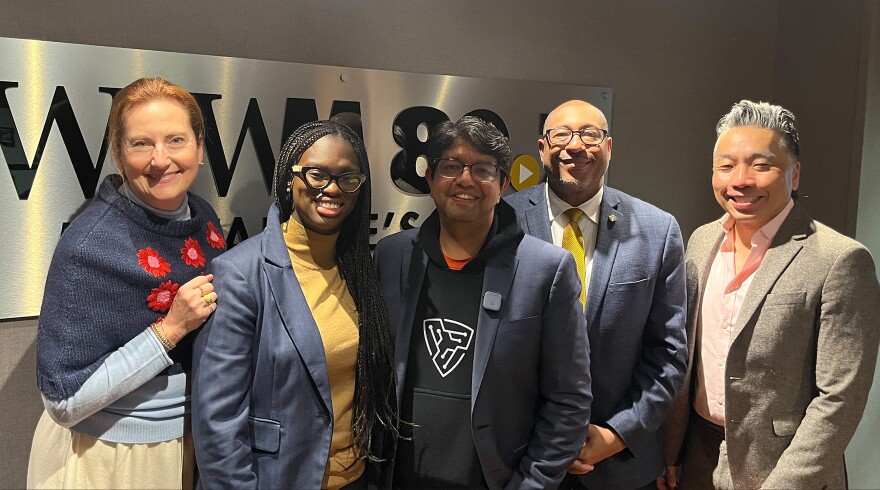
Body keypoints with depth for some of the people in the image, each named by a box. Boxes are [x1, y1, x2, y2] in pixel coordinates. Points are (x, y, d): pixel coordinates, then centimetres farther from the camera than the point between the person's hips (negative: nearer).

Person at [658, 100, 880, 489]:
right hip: (698, 456, 5)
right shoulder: (701, 241, 1)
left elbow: (839, 398, -17)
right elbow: (684, 357, 6)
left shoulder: (839, 261, -18)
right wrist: (667, 450, 6)